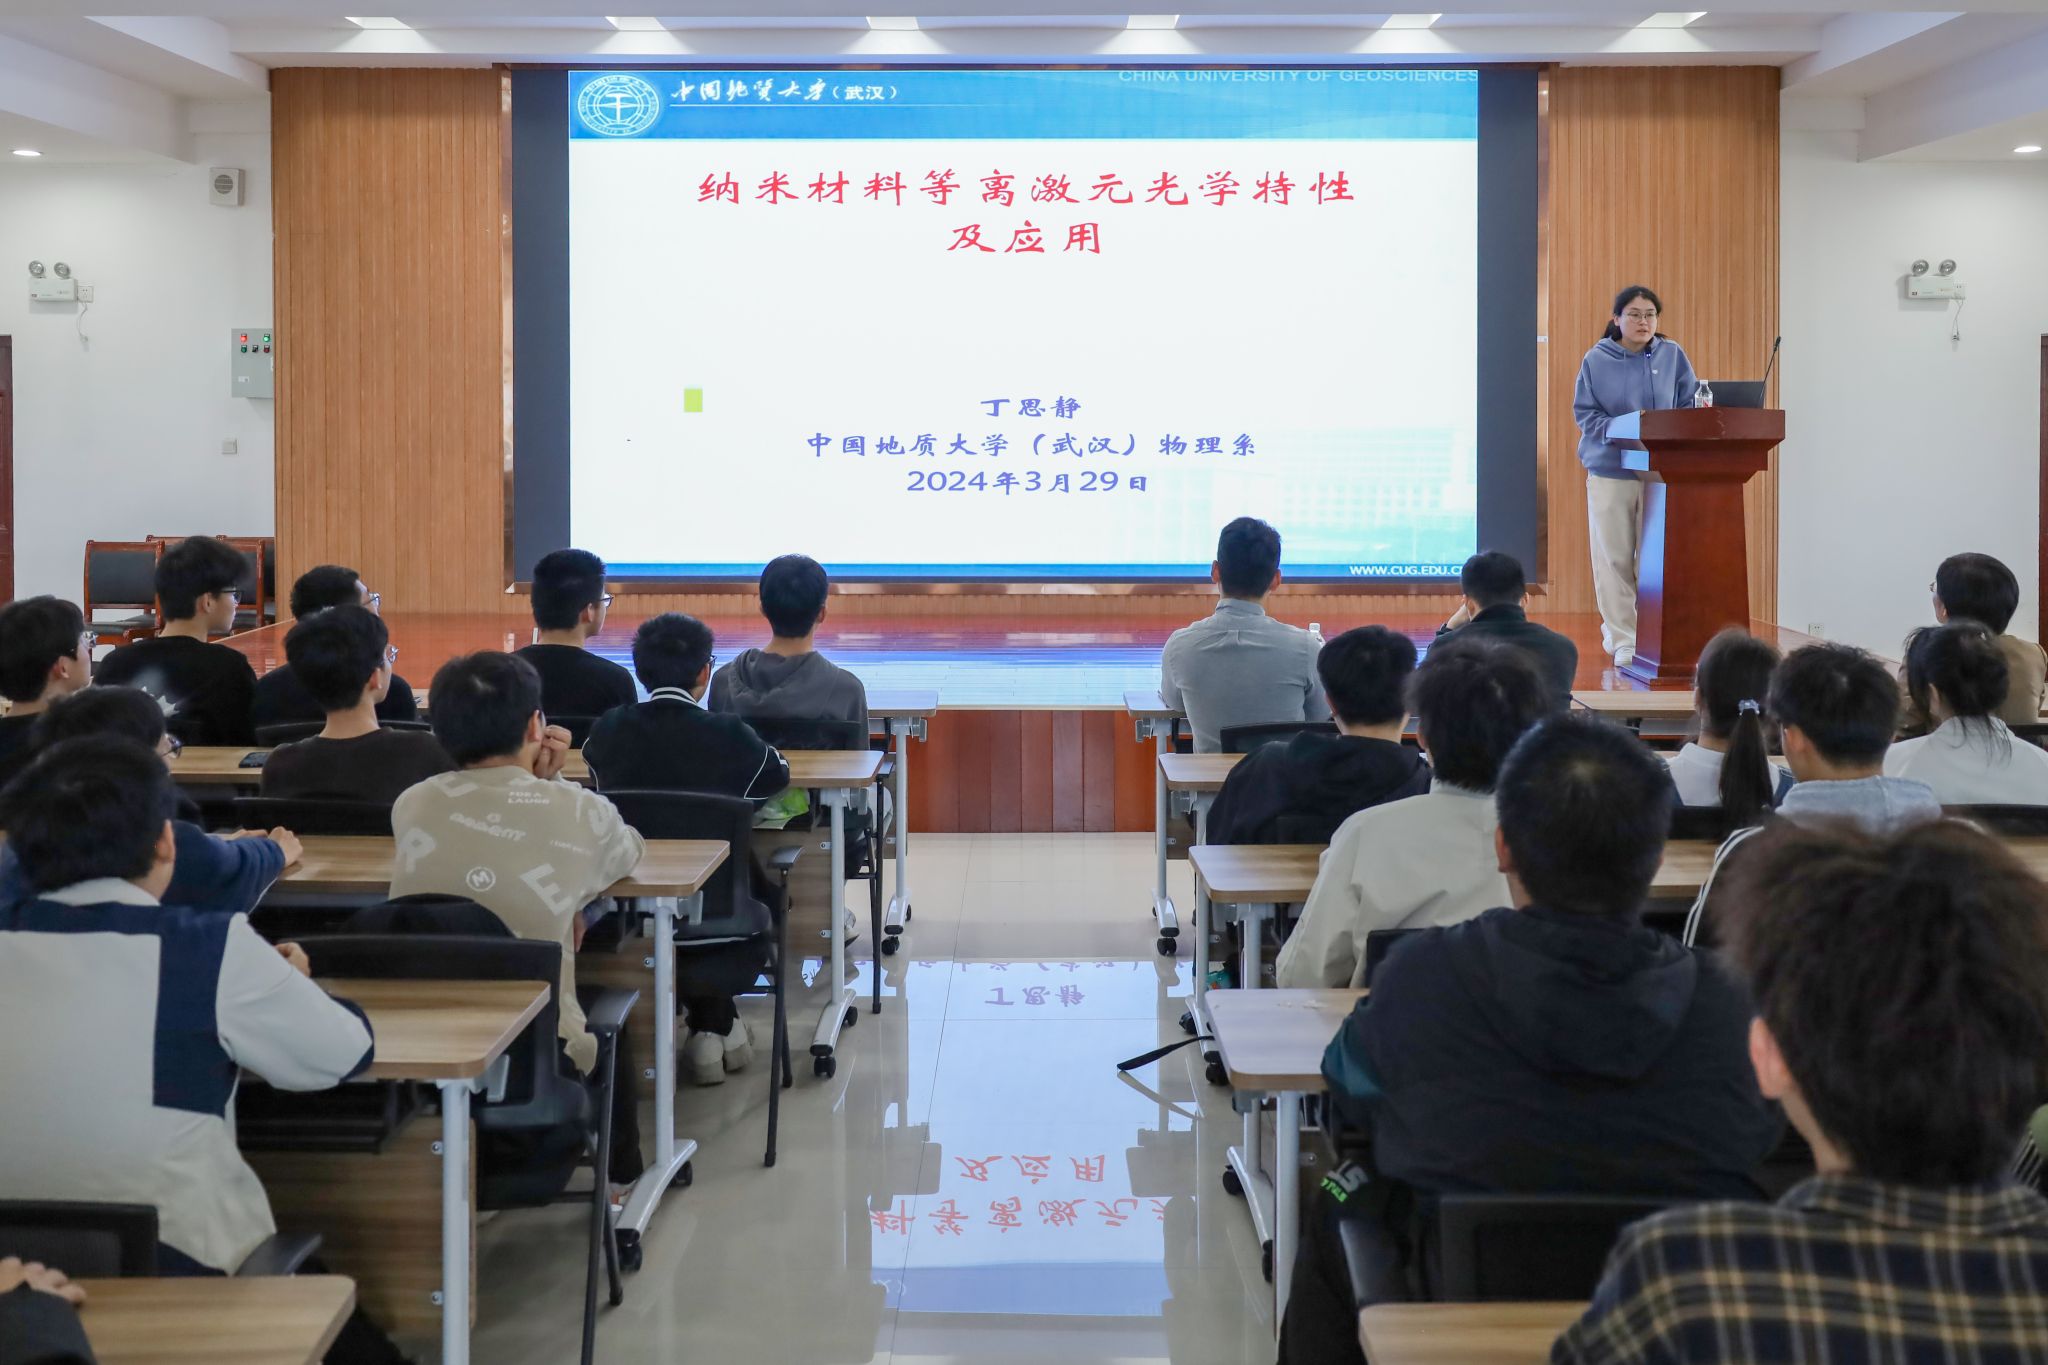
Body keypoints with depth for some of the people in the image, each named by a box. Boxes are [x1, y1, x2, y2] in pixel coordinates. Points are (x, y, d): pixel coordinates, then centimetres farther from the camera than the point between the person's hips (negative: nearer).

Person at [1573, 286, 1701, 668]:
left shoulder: (1672, 355, 3)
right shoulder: (1597, 360, -1)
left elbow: (1690, 405, 6)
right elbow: (1584, 413, -1)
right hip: (1610, 470, -1)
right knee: (1615, 558, 1)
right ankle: (1621, 638, 9)